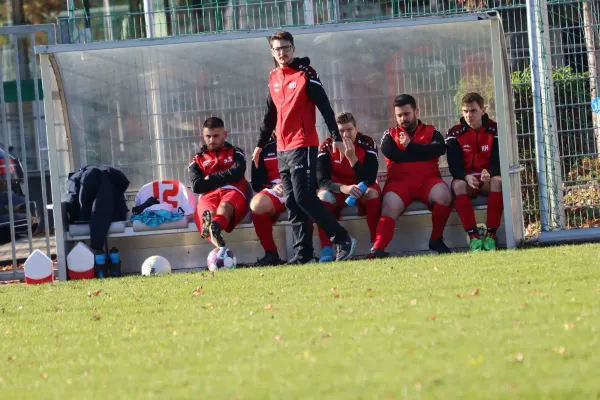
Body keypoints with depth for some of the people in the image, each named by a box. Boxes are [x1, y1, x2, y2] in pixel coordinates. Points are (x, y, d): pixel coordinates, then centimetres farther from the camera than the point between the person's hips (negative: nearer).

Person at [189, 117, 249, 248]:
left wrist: (210, 179, 6)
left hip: (233, 192, -1)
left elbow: (237, 173, 3)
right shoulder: (197, 161, 27)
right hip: (208, 195, 1)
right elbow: (197, 186, 6)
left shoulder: (235, 153, 26)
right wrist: (225, 179, 2)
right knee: (208, 213, -40)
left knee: (225, 206, -42)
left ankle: (214, 226, -79)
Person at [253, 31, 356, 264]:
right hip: (283, 149, 7)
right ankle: (303, 254, 6)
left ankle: (343, 240, -6)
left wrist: (336, 137, -17)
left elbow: (325, 107, -9)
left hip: (303, 146, -7)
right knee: (292, 203, 4)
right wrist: (261, 144, 28)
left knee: (304, 198, -14)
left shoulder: (305, 74, -6)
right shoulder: (274, 78, 14)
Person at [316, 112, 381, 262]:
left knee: (373, 193, -33)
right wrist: (343, 188, -39)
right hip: (337, 190, 0)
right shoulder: (327, 146, -14)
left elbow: (370, 179, -23)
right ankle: (326, 249, -34)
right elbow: (322, 180, -21)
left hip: (362, 189, 0)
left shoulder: (367, 144, -15)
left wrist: (352, 158, -34)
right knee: (323, 196, -32)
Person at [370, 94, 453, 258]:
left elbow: (439, 149, -5)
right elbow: (391, 153, -4)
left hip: (427, 180, 1)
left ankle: (436, 239, -13)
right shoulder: (390, 135, 18)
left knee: (444, 194, -32)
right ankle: (378, 249, -46)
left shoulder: (431, 132, 18)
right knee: (390, 206, -32)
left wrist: (411, 146, -4)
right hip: (399, 181, 0)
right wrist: (423, 153, 0)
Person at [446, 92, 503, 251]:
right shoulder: (455, 134, -1)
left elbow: (498, 161, -8)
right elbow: (454, 165, -8)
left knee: (498, 181, -35)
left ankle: (490, 236, -36)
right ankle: (473, 237, -40)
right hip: (466, 178, 0)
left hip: (488, 179, 0)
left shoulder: (494, 130, -2)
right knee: (458, 185, -35)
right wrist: (466, 177, -30)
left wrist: (490, 174, -31)